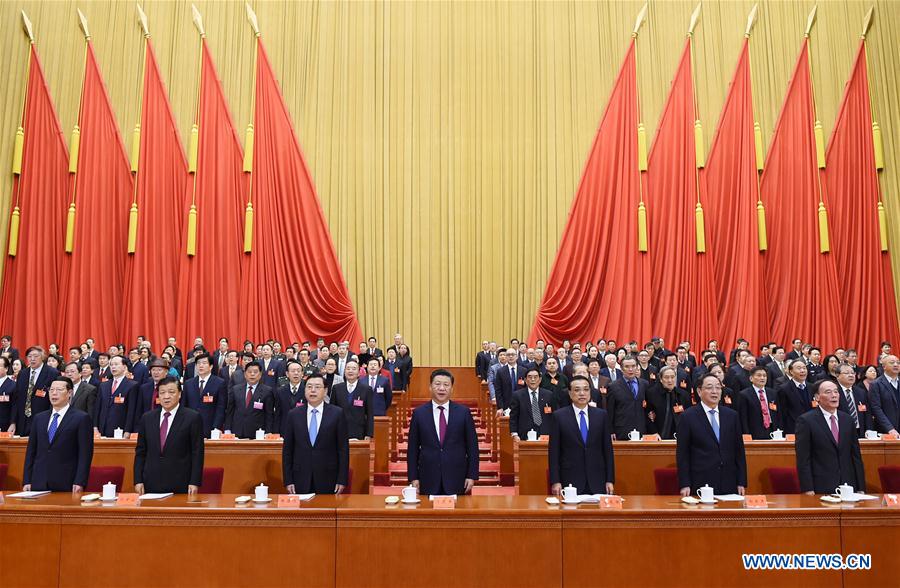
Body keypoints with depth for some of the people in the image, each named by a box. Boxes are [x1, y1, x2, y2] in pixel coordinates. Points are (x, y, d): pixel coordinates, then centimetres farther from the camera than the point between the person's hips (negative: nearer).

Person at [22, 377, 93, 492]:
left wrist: (80, 482, -14)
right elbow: (31, 451, 12)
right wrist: (26, 481, 5)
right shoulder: (39, 418, 14)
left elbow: (85, 454, -7)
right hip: (39, 483, 4)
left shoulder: (81, 418, -3)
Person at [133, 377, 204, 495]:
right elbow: (140, 452, 12)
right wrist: (138, 481, 4)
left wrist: (194, 482, -9)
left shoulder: (193, 417, -3)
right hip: (151, 484, 3)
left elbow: (197, 453, -4)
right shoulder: (147, 418, 10)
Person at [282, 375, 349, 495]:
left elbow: (343, 448, -1)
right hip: (301, 480, 1)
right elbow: (287, 449, 5)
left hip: (328, 480, -1)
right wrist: (288, 480, 0)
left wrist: (342, 480, -5)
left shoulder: (337, 413, -2)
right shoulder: (293, 414, 4)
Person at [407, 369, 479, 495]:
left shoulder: (464, 412, 1)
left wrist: (472, 475, -2)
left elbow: (472, 446, 3)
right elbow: (412, 448, 4)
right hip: (428, 480, 0)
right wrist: (413, 477, 0)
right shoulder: (419, 413, 2)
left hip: (456, 479, 0)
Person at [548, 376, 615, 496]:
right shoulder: (558, 416, -1)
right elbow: (553, 452, -1)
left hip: (597, 482, 2)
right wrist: (555, 481, -7)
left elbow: (607, 449, 7)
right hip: (570, 481, -2)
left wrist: (610, 480, 3)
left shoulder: (601, 415, 6)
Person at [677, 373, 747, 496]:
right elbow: (682, 453, -3)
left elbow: (739, 450, 11)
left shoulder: (732, 415, 9)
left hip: (729, 485, 3)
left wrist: (742, 483, 6)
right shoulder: (688, 417, -2)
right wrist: (684, 485, -8)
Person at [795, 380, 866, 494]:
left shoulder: (848, 420, 10)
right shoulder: (806, 421, -7)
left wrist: (861, 489, 7)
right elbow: (803, 459, -10)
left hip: (848, 487, 5)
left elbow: (856, 456, 12)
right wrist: (808, 489, -15)